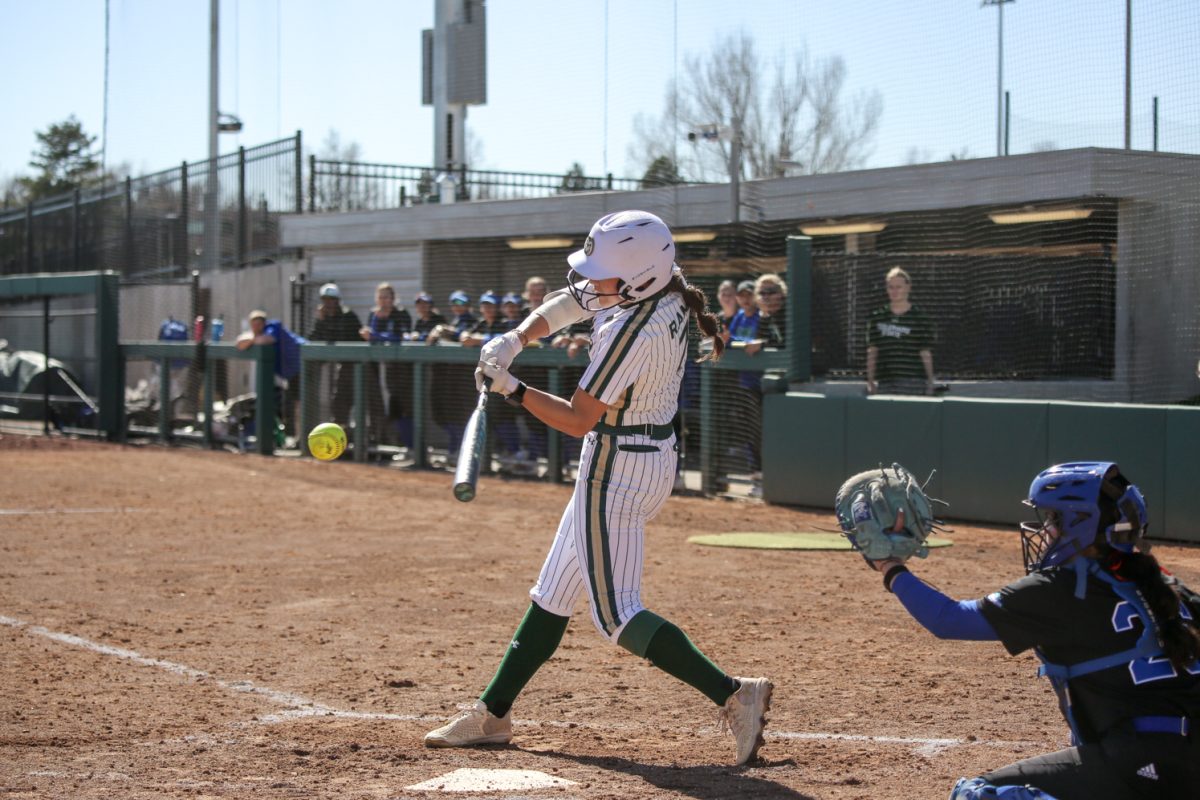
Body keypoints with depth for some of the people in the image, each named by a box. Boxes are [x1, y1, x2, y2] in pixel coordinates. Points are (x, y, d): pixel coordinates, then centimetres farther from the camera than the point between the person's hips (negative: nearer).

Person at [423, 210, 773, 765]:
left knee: (616, 616, -5)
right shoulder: (667, 292, -1)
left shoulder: (629, 332, -27)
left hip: (616, 470, -10)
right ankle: (492, 714, 27)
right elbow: (567, 303, 10)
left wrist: (511, 389, -12)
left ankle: (733, 695, -10)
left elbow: (578, 420, -20)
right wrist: (513, 340, -2)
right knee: (553, 593, 17)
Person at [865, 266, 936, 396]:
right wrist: (870, 381, 3)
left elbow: (926, 354, 2)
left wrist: (930, 383, -4)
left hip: (914, 385, -3)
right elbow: (872, 352, 11)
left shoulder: (920, 318, 3)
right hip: (884, 385, 3)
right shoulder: (877, 317, 12)